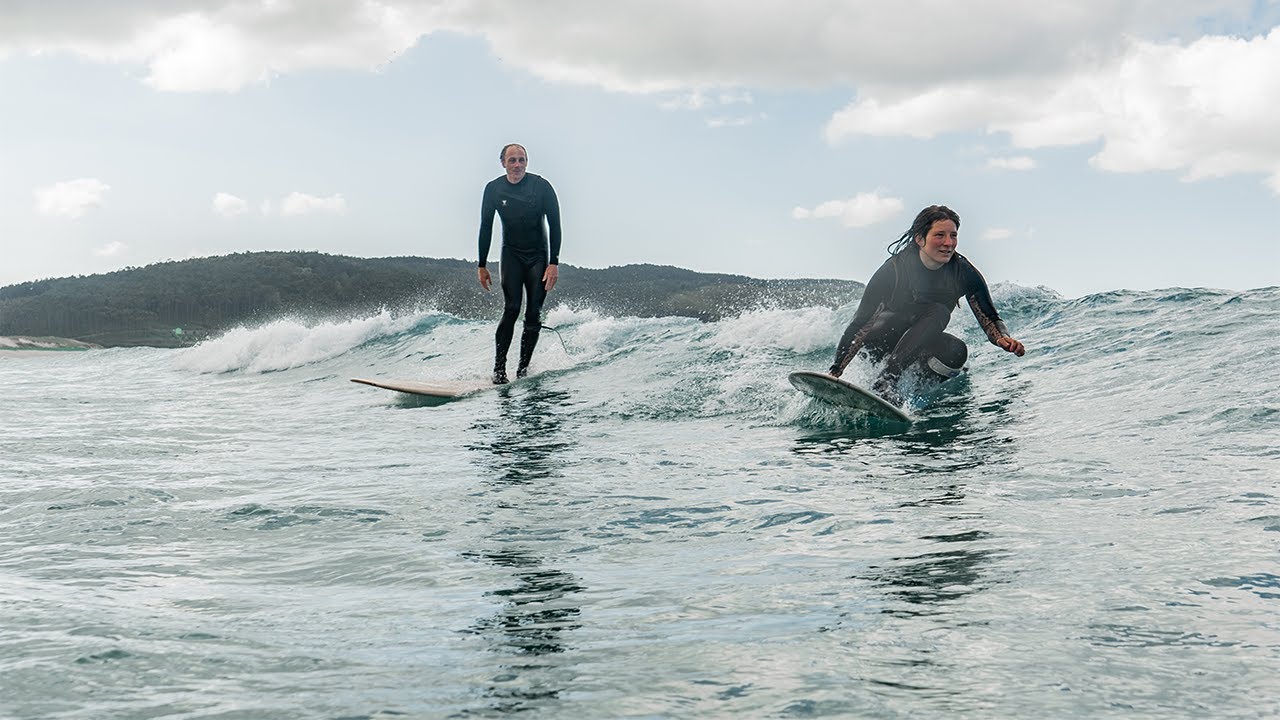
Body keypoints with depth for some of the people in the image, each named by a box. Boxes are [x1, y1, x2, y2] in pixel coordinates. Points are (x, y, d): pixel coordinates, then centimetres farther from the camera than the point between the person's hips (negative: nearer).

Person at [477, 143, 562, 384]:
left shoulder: (541, 186, -10)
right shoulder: (494, 189, -4)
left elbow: (554, 225, -8)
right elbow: (486, 228, 5)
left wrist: (554, 263, -15)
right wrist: (482, 265, 3)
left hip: (538, 256, 0)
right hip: (511, 255, 0)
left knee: (534, 315, -5)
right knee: (511, 309, -16)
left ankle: (523, 368, 4)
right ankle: (499, 368, -16)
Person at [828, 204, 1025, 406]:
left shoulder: (963, 272, -14)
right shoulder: (893, 270, -23)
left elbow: (989, 319, -11)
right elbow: (860, 324, -24)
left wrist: (1003, 338, -35)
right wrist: (835, 373, -33)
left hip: (923, 342, 3)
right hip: (881, 342, -3)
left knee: (957, 352, -30)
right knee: (938, 312, -32)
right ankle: (885, 380, -40)